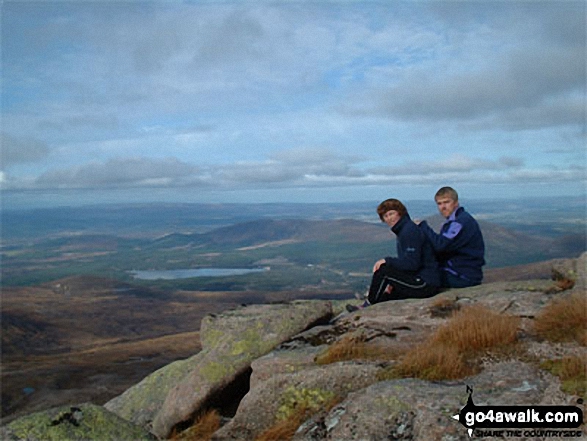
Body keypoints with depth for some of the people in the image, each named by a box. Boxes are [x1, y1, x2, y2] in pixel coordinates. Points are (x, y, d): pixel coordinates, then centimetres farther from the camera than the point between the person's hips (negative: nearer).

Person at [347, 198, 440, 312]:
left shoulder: (410, 231, -16)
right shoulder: (403, 230, 16)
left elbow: (412, 264, -22)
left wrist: (387, 261, -14)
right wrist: (394, 283, 9)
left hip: (426, 284, -11)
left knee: (382, 271, -15)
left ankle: (367, 306, 1)